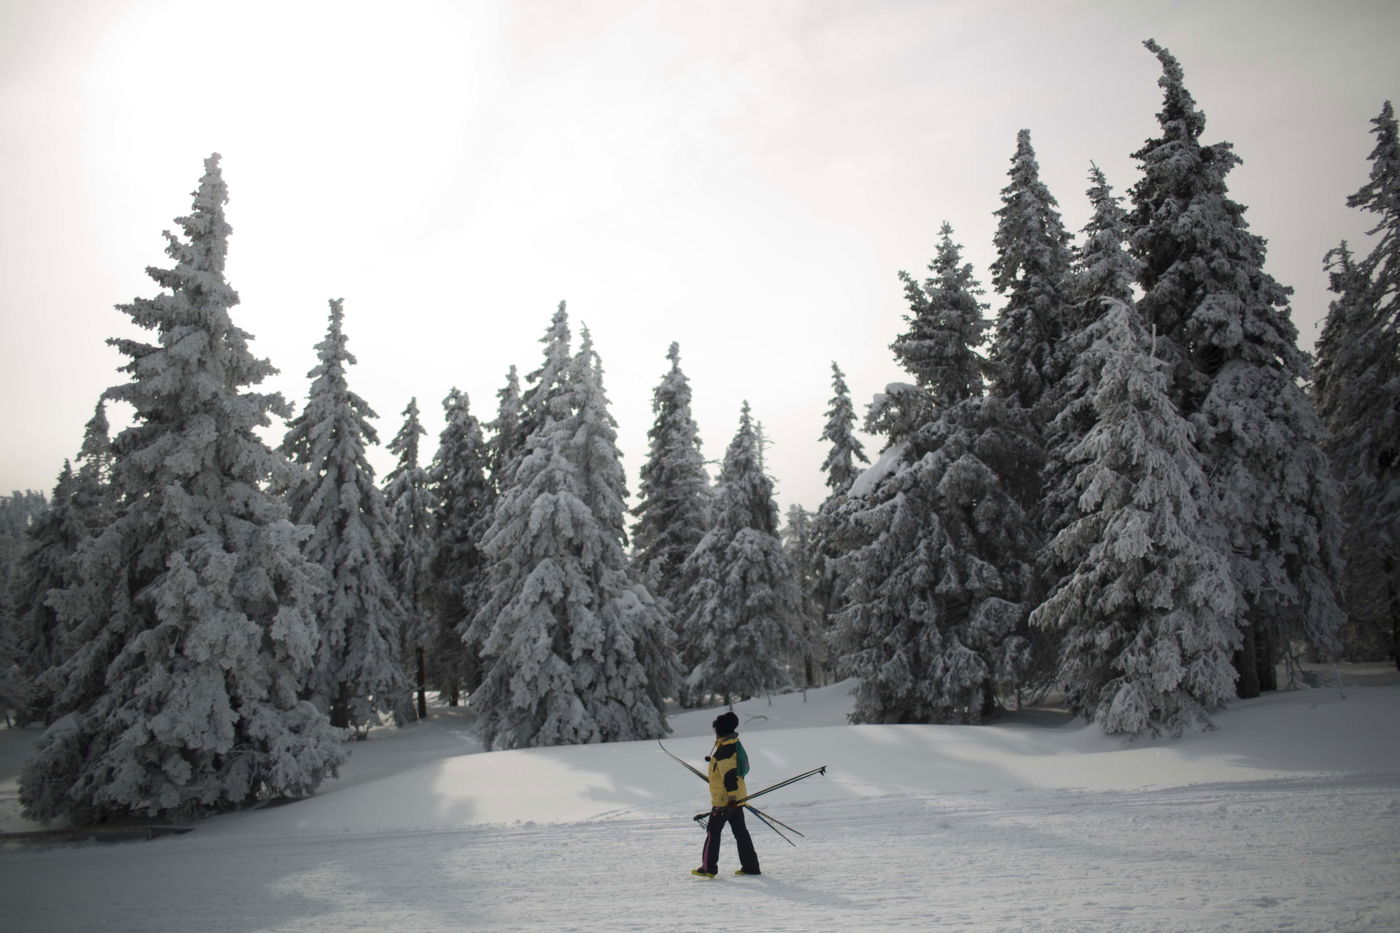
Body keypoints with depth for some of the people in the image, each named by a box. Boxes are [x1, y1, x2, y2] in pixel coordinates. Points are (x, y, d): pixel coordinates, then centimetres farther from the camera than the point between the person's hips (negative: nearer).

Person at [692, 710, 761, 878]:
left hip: (724, 799, -10)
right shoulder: (735, 744, 12)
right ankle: (750, 866, 13)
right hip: (737, 797, 10)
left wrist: (731, 798, -25)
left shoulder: (724, 748, -19)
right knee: (740, 831, 12)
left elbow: (730, 775, -24)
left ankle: (708, 868, 6)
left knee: (713, 831, 1)